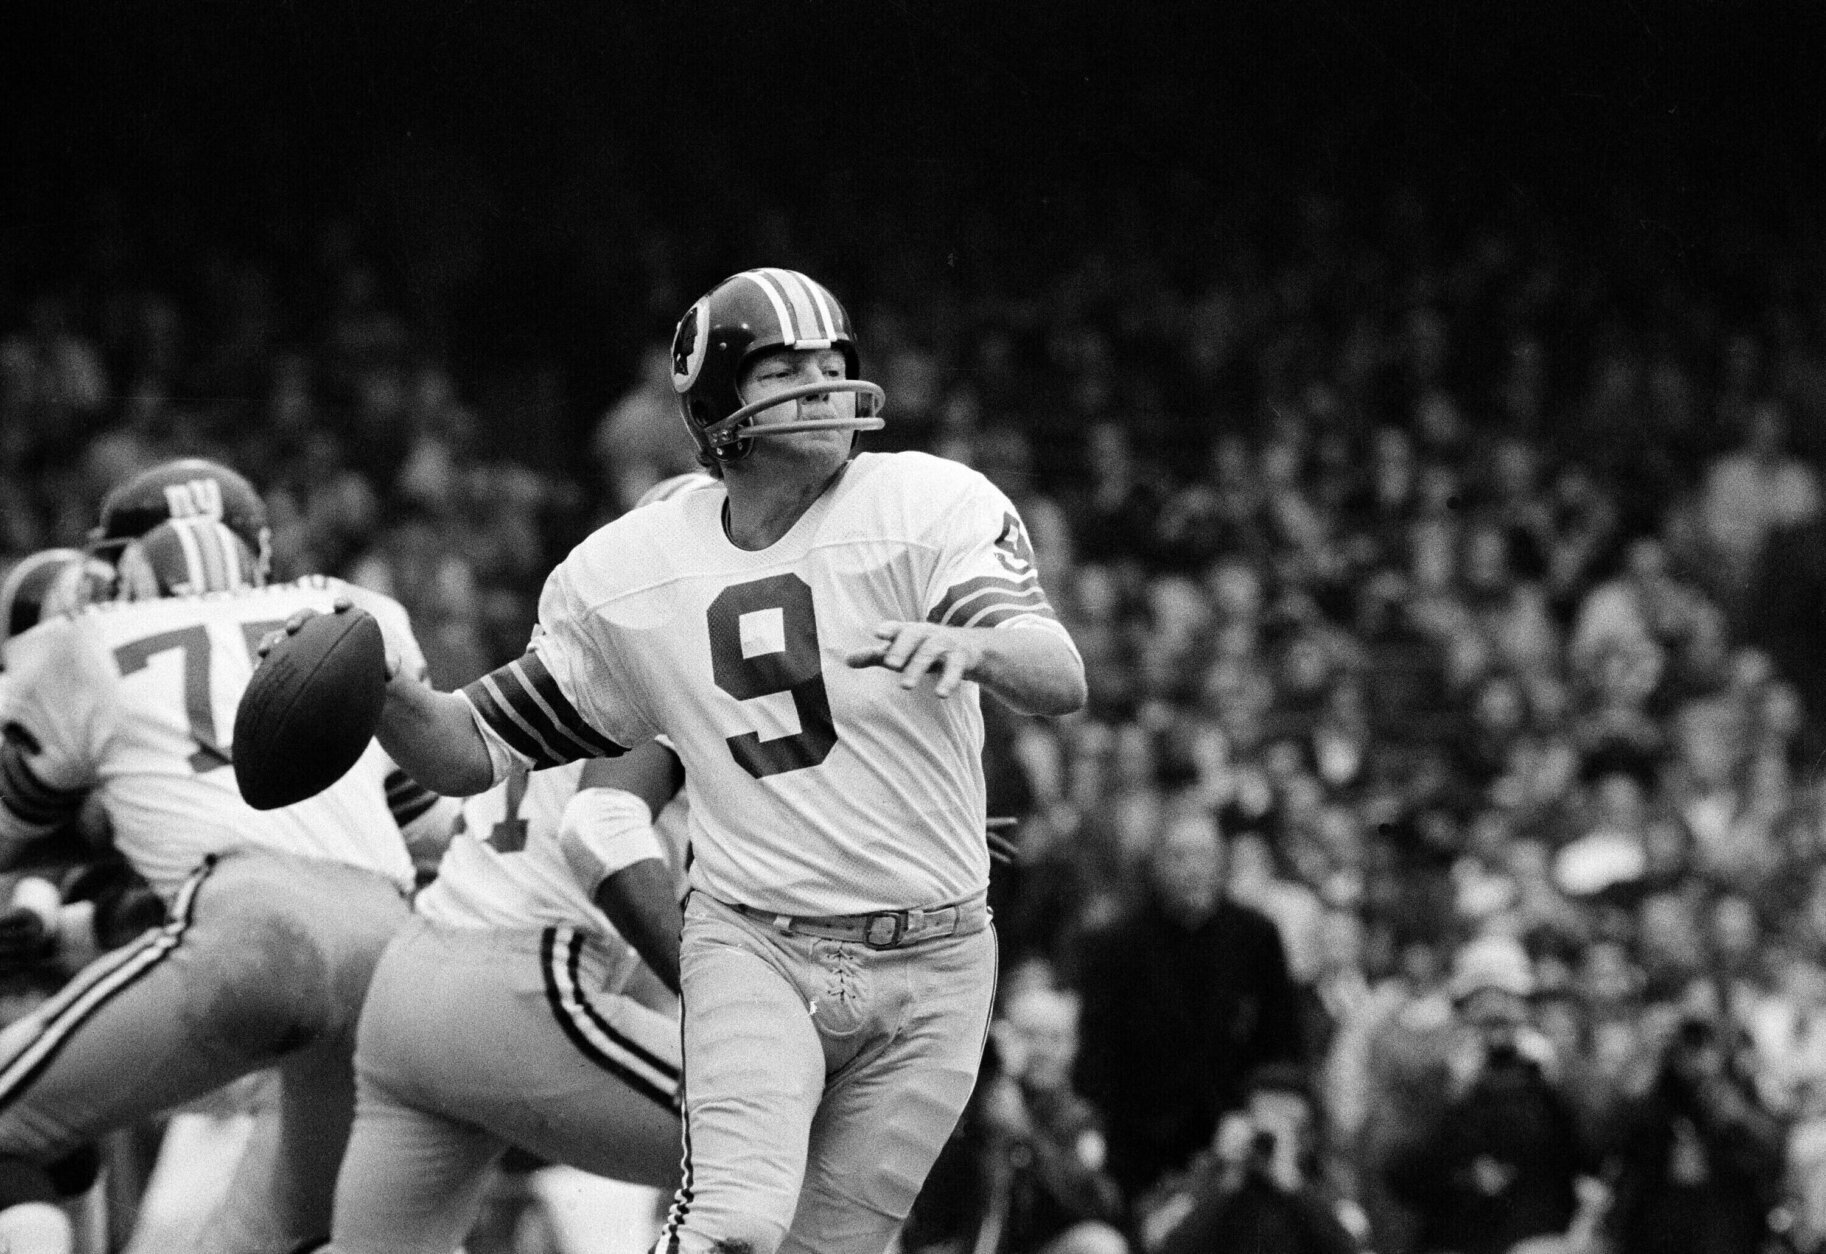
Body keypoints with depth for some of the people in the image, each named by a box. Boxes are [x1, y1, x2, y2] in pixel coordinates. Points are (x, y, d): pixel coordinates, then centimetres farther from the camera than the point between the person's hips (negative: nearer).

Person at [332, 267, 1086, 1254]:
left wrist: (969, 645, -45)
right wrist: (376, 690, -13)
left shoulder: (932, 506, -7)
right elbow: (471, 755, 8)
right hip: (753, 946, 0)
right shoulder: (625, 578, 1)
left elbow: (1062, 680, -22)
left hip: (928, 967, 0)